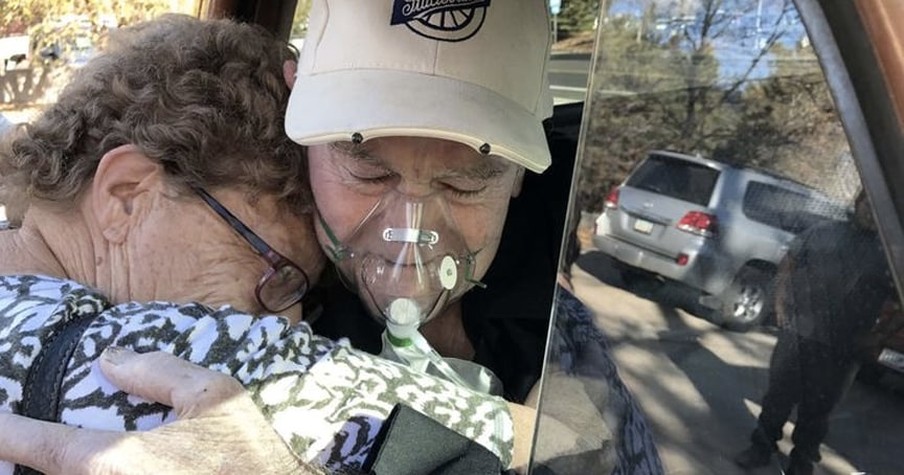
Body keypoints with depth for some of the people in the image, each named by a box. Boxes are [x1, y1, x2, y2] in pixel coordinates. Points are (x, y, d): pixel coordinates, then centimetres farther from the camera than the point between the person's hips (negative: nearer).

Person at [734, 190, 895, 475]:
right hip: (796, 336, 1)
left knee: (817, 410, 12)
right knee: (778, 397, 11)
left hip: (841, 351, 0)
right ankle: (762, 446, 30)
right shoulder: (821, 233, 4)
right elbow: (788, 266, 10)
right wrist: (781, 305, 0)